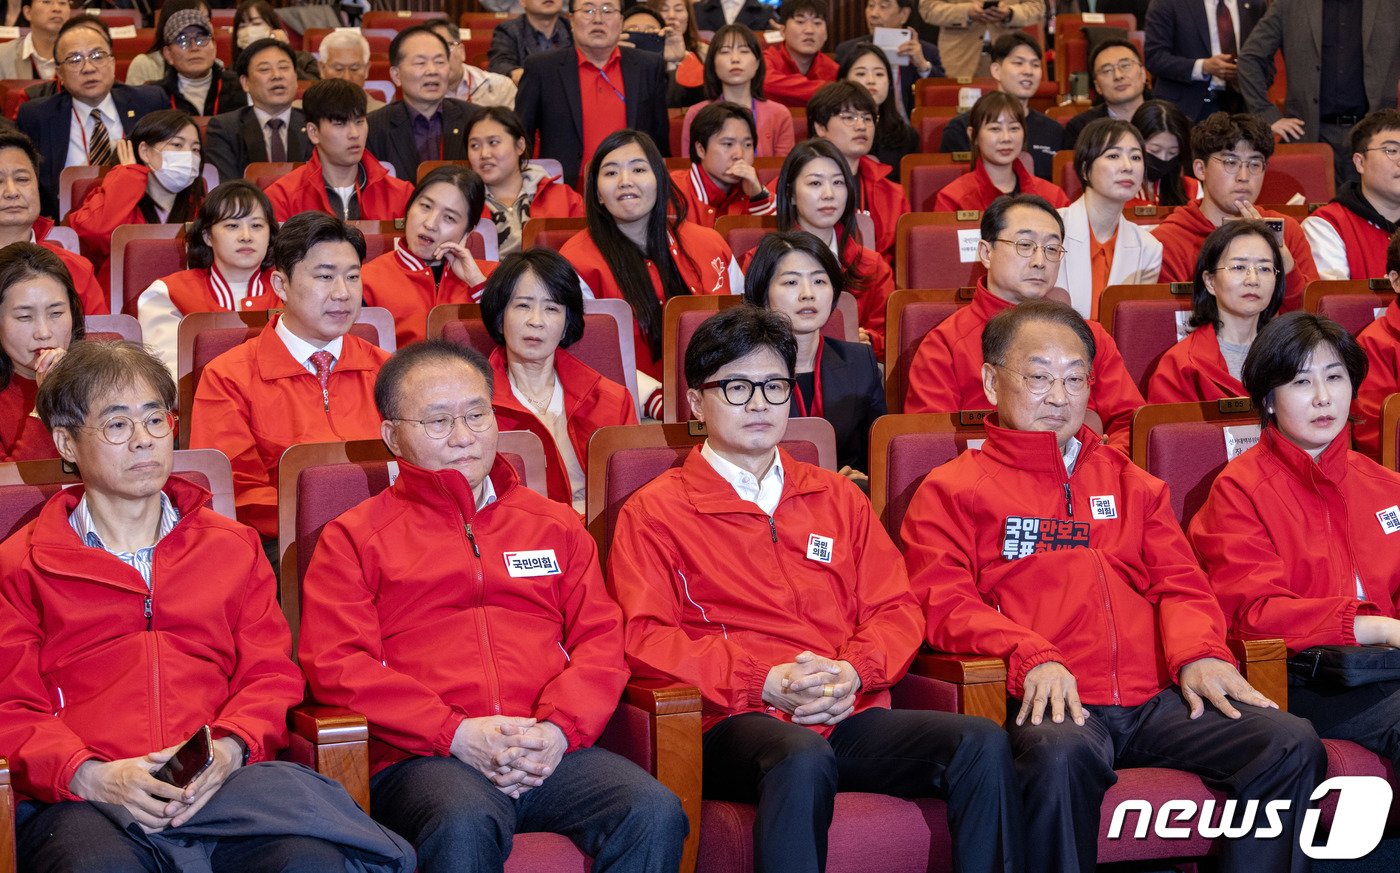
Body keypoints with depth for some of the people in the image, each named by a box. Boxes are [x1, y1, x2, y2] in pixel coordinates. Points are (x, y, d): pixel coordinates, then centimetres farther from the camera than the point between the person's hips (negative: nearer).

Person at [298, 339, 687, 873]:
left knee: (654, 813, -27)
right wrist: (456, 733, -11)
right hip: (424, 759, -3)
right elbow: (335, 665, 2)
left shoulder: (554, 525, 25)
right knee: (464, 827, -39)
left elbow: (601, 639, 16)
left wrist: (559, 728, -6)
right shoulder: (352, 538, 14)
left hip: (551, 751, 4)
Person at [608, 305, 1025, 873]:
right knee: (803, 759, -40)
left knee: (982, 744, -23)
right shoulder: (654, 512, 10)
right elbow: (642, 638, -2)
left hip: (851, 715, 5)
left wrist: (854, 671, -5)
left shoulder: (837, 498, 25)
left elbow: (895, 609, 19)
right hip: (739, 721, -4)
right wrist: (764, 681, -13)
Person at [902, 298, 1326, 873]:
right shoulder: (951, 491, 14)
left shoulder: (1130, 484, 29)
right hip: (1052, 704, -4)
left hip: (1154, 698, 5)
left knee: (1292, 745, -18)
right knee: (1063, 755, -40)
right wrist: (1032, 657, -18)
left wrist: (1198, 653, -3)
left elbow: (1181, 583, 20)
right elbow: (944, 604, 1)